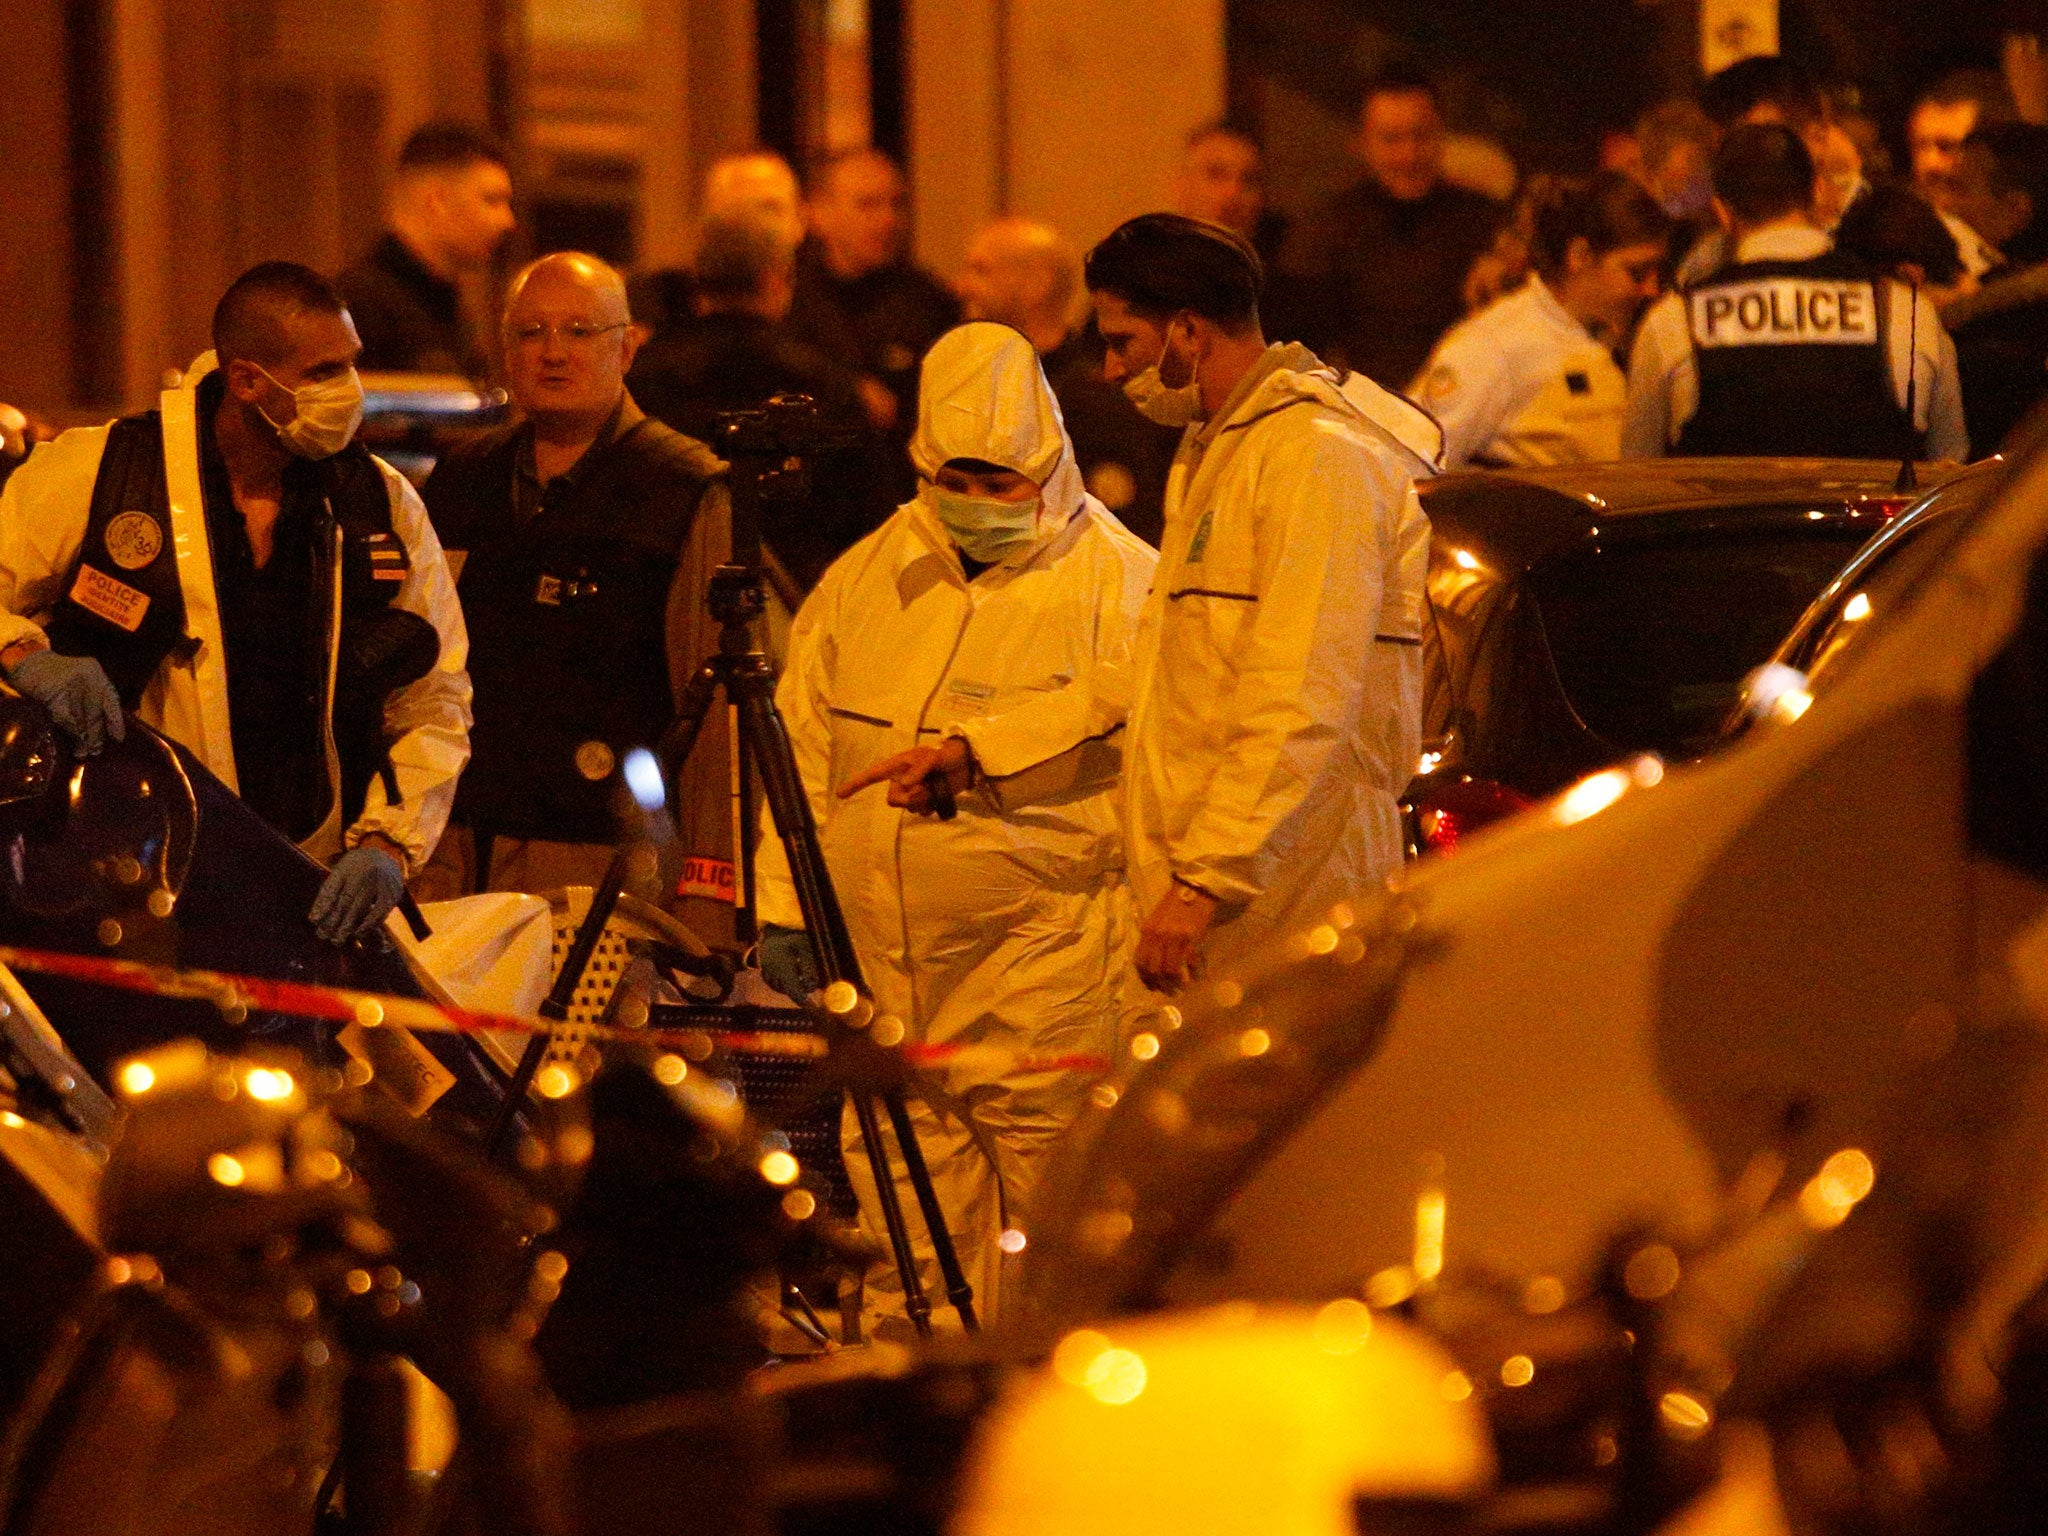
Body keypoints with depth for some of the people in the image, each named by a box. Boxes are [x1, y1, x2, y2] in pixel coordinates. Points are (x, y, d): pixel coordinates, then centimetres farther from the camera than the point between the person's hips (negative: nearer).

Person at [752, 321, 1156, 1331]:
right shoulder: (866, 576, 16)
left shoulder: (1113, 577, 0)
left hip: (1045, 944, -5)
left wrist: (979, 749, -21)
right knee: (904, 1195, 6)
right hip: (885, 953, 5)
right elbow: (805, 743, 20)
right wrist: (785, 903, 14)